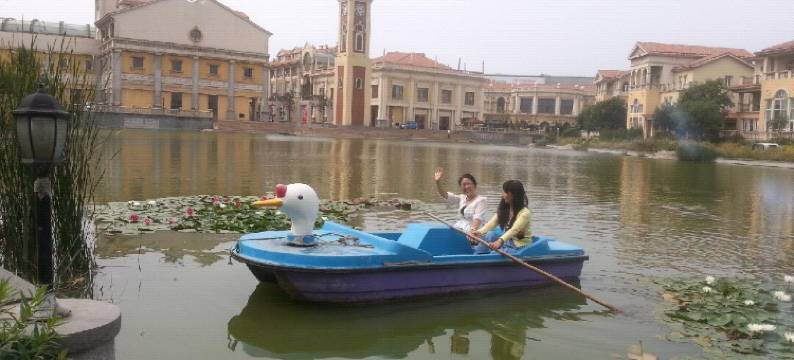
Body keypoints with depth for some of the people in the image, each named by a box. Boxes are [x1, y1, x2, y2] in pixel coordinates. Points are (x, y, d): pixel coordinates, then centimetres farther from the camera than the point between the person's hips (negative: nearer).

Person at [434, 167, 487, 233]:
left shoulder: (481, 200, -5)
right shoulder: (461, 198, 15)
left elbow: (478, 218, -18)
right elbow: (444, 195, 9)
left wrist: (472, 230, -35)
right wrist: (437, 182, -7)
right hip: (458, 230, 7)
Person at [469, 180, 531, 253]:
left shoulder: (524, 213, -18)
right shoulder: (504, 209, 5)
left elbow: (514, 230, -34)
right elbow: (492, 223, -8)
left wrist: (500, 241, -51)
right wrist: (479, 232, -27)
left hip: (520, 247, -7)